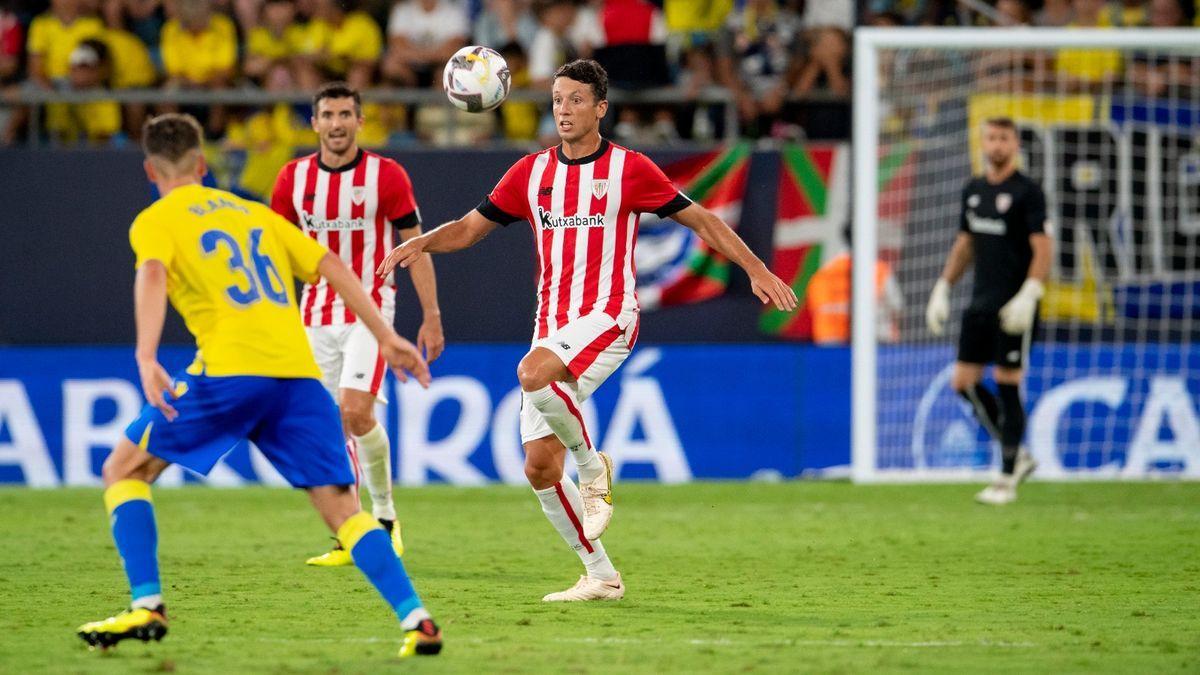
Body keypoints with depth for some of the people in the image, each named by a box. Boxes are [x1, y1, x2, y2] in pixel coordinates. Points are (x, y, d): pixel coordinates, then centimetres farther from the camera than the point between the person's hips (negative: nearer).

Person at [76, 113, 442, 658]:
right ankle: (416, 619, -12)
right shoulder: (253, 212, 27)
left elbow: (152, 275, -12)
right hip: (299, 372, 5)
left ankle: (146, 607, -1)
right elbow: (330, 266, 21)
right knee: (341, 508, 5)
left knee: (124, 471, 11)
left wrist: (146, 358, -25)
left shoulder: (155, 221, 10)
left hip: (230, 370, -5)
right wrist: (386, 338, 20)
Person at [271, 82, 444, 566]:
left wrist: (432, 317, -6)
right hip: (316, 316, 4)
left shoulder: (386, 176, -6)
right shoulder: (294, 177, 3)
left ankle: (385, 516, 1)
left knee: (356, 413, -18)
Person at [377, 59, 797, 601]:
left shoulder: (629, 169, -1)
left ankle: (593, 465, -11)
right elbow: (469, 229, 13)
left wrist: (756, 270, -2)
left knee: (533, 374, -35)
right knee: (540, 470, -1)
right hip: (552, 324, 5)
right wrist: (422, 242, -7)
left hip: (606, 317, -5)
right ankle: (600, 575, 10)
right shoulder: (532, 171, 10)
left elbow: (700, 219, 5)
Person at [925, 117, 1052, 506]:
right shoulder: (973, 190, 13)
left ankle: (1007, 481, 2)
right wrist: (943, 288, 16)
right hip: (981, 301, 7)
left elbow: (1042, 249, -13)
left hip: (1013, 307, -7)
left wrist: (1028, 296, -23)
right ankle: (1018, 456, 17)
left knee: (1007, 386, -5)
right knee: (964, 383, 3)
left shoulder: (1027, 192, -8)